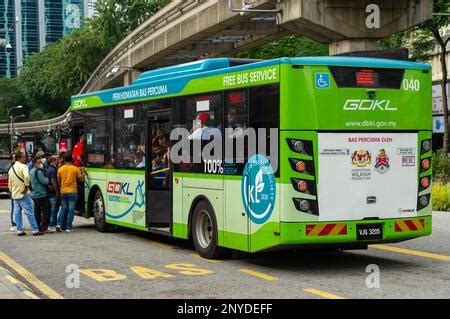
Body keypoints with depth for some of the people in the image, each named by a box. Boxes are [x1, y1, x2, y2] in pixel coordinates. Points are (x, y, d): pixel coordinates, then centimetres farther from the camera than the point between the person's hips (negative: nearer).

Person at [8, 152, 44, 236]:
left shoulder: (11, 169, 14)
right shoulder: (23, 166, -12)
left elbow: (9, 183, 20)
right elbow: (26, 176, -31)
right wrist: (26, 186, -19)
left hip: (14, 194, 8)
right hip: (23, 194, -8)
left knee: (17, 213, 10)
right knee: (29, 212, -6)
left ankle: (20, 230, 11)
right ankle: (35, 230, -6)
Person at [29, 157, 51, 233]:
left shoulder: (31, 171, 13)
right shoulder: (38, 171, -17)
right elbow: (45, 181, -18)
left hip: (34, 194, 10)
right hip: (41, 194, -10)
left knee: (37, 212, 12)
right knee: (45, 211, -6)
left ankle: (38, 228, 14)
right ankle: (43, 228, -9)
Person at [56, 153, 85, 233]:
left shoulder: (60, 169, 2)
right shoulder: (75, 169, -6)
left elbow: (58, 182, 7)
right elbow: (80, 180, 2)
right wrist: (83, 174, 19)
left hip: (63, 192, 3)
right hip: (72, 192, -3)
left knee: (63, 208, 14)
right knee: (71, 209, 0)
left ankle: (59, 223, -1)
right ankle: (69, 227, -1)